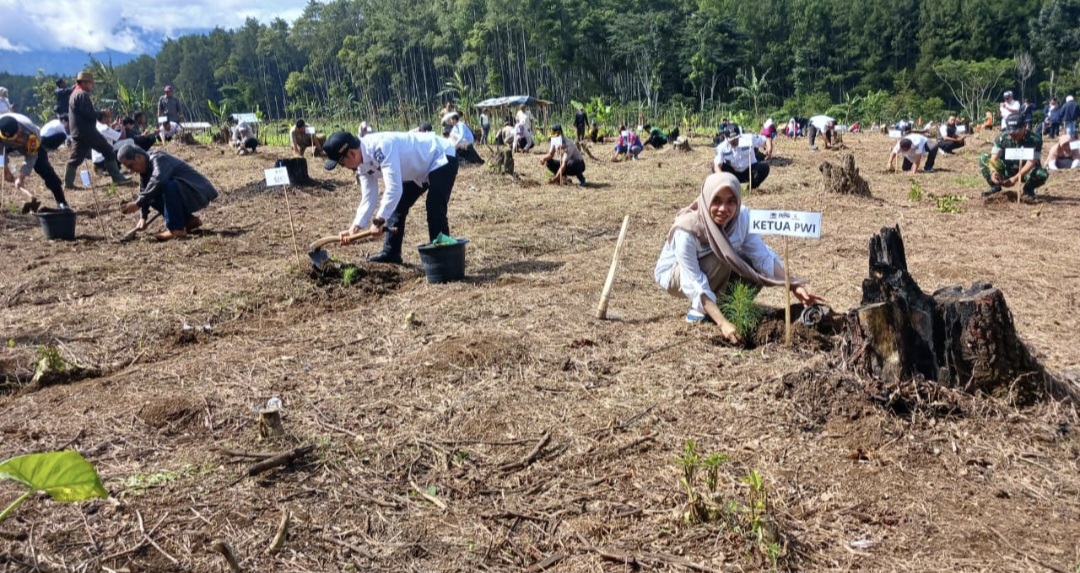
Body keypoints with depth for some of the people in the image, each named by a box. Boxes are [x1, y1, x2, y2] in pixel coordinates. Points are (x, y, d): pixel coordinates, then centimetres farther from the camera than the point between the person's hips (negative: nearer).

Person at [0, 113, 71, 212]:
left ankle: (61, 202, -10)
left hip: (30, 144, -3)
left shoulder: (31, 133, -43)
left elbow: (31, 157, -30)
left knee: (43, 168, -14)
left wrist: (21, 176, -33)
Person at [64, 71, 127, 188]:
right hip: (87, 131, -10)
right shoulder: (83, 95, -11)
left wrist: (98, 114, 10)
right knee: (108, 151, -1)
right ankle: (117, 177, 0)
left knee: (76, 157, 7)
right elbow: (88, 114, -20)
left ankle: (68, 183, 5)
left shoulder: (74, 94, 22)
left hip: (78, 132, 10)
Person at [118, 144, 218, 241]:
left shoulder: (159, 159, -20)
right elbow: (144, 191, 9)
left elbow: (157, 182, -36)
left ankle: (176, 229, -25)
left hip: (199, 192, -10)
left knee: (169, 185, -31)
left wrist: (138, 203, -35)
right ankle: (190, 220, 11)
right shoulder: (145, 168, 9)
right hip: (187, 198, 10)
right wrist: (143, 217, 1)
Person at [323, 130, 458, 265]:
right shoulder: (363, 165, -5)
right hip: (419, 169, 10)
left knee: (434, 209, -21)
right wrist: (355, 228, -10)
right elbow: (368, 199, -1)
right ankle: (391, 254, 19)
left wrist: (379, 220, -35)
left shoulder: (381, 147, -36)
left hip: (442, 157, -10)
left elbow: (394, 188, -41)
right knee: (397, 205, 10)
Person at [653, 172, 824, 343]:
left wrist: (793, 285, -34)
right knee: (721, 261, -32)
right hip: (674, 274, -5)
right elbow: (695, 284, -37)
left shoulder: (742, 216, -22)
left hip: (711, 269, 5)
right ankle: (698, 310, -11)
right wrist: (723, 323, -44)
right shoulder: (686, 230, -36)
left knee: (755, 266, -19)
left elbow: (763, 256, -20)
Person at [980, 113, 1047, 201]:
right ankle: (996, 187, -5)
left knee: (1042, 174, -36)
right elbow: (994, 158, -21)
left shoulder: (1035, 139, -20)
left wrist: (1016, 178, -41)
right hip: (1007, 170, 2)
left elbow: (1031, 162, -26)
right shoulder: (1002, 138, -13)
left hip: (1026, 171, -2)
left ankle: (1028, 189, -1)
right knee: (983, 159, -19)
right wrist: (993, 171, -45)